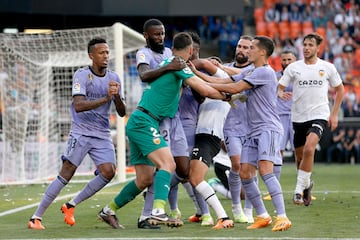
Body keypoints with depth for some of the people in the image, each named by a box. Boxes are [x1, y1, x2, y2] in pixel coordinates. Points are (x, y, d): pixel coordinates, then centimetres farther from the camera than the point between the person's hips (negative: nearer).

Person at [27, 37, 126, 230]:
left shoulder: (113, 78, 7)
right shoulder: (82, 75, -8)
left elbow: (122, 112, 6)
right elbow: (79, 105, -22)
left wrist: (117, 97, -15)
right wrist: (106, 98, -28)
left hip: (102, 135, 5)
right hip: (81, 133, -5)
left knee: (108, 172, -14)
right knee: (66, 174, -12)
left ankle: (71, 206, 3)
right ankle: (36, 217, -6)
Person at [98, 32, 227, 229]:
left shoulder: (166, 63, 17)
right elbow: (205, 90, -14)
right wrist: (225, 96, 2)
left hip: (137, 122, 9)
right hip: (145, 122, -9)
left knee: (145, 179, 11)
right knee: (167, 163, -22)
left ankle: (109, 210, 23)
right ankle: (158, 212, -36)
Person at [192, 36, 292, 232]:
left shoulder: (265, 72, -10)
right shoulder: (250, 73, 20)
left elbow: (235, 88, -15)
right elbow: (225, 82, 19)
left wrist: (206, 85, -9)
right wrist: (197, 73, 15)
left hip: (268, 129, -10)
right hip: (254, 131, 10)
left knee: (265, 170, -21)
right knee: (245, 174, 2)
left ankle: (282, 218, -25)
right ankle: (262, 216, 10)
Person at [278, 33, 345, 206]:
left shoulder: (327, 67, 1)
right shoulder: (293, 68, 2)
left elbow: (339, 89, 12)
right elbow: (279, 87, 3)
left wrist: (334, 114, 6)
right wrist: (281, 94, -22)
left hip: (319, 115, -3)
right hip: (298, 117, 3)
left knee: (309, 149, -26)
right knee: (300, 157, 12)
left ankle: (299, 189, -19)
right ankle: (307, 184, 39)